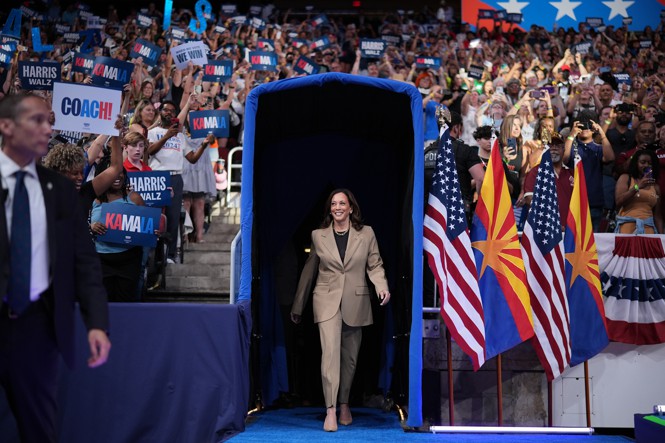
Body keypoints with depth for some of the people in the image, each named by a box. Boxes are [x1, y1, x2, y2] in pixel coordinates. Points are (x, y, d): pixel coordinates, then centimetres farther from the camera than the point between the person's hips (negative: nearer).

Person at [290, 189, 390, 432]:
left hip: (355, 303, 1)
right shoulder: (318, 235, 5)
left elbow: (375, 265, 6)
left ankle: (344, 403, 29)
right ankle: (331, 410, -16)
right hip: (327, 301, -1)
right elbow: (309, 271, 11)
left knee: (349, 357, 11)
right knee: (330, 351, -17)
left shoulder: (366, 234, 3)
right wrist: (297, 307, 15)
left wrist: (382, 287, -16)